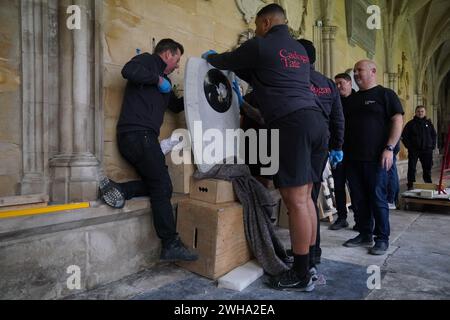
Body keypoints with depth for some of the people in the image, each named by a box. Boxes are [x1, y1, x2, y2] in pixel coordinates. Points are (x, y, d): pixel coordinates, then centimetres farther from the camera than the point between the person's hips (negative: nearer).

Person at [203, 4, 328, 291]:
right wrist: (236, 70, 44)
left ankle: (302, 276, 5)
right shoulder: (300, 50, 28)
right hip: (316, 121, 9)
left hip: (291, 124, -8)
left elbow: (225, 62, 19)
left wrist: (209, 56, 41)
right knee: (305, 198, 11)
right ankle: (311, 264, 20)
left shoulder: (260, 45, 5)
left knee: (295, 201, -5)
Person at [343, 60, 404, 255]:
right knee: (359, 199, 8)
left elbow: (397, 121, -5)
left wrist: (389, 148, -16)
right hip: (352, 158, 6)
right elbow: (343, 124, 21)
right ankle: (365, 235, 21)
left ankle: (382, 239, 12)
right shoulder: (351, 99, 19)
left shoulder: (385, 94, 2)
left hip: (376, 158, -5)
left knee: (378, 199, -1)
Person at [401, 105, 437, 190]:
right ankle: (410, 185, 2)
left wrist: (433, 145, 7)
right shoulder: (411, 123, 0)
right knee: (412, 168, -3)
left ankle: (429, 184, 21)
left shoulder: (429, 123, 11)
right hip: (413, 150, -3)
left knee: (427, 168, 9)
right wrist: (409, 146, -8)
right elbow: (404, 136, -1)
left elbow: (434, 135, 18)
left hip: (427, 150, 3)